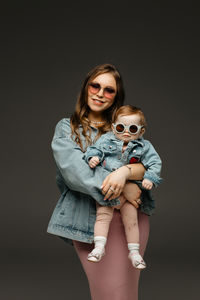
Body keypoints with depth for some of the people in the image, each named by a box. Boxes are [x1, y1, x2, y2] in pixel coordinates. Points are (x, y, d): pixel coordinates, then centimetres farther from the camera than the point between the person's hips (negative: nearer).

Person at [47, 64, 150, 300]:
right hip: (87, 218, -1)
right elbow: (73, 170, -9)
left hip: (128, 215, 1)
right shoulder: (66, 128, 9)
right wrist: (123, 188, -17)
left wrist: (125, 171, -23)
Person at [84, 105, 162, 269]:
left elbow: (155, 163, 1)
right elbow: (95, 149, 4)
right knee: (103, 215, -12)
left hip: (130, 189, 0)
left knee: (131, 218, -1)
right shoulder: (106, 139, 4)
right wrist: (93, 157, -18)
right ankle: (99, 247, -10)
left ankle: (134, 251, 8)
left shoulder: (144, 146, 2)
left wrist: (150, 178, -14)